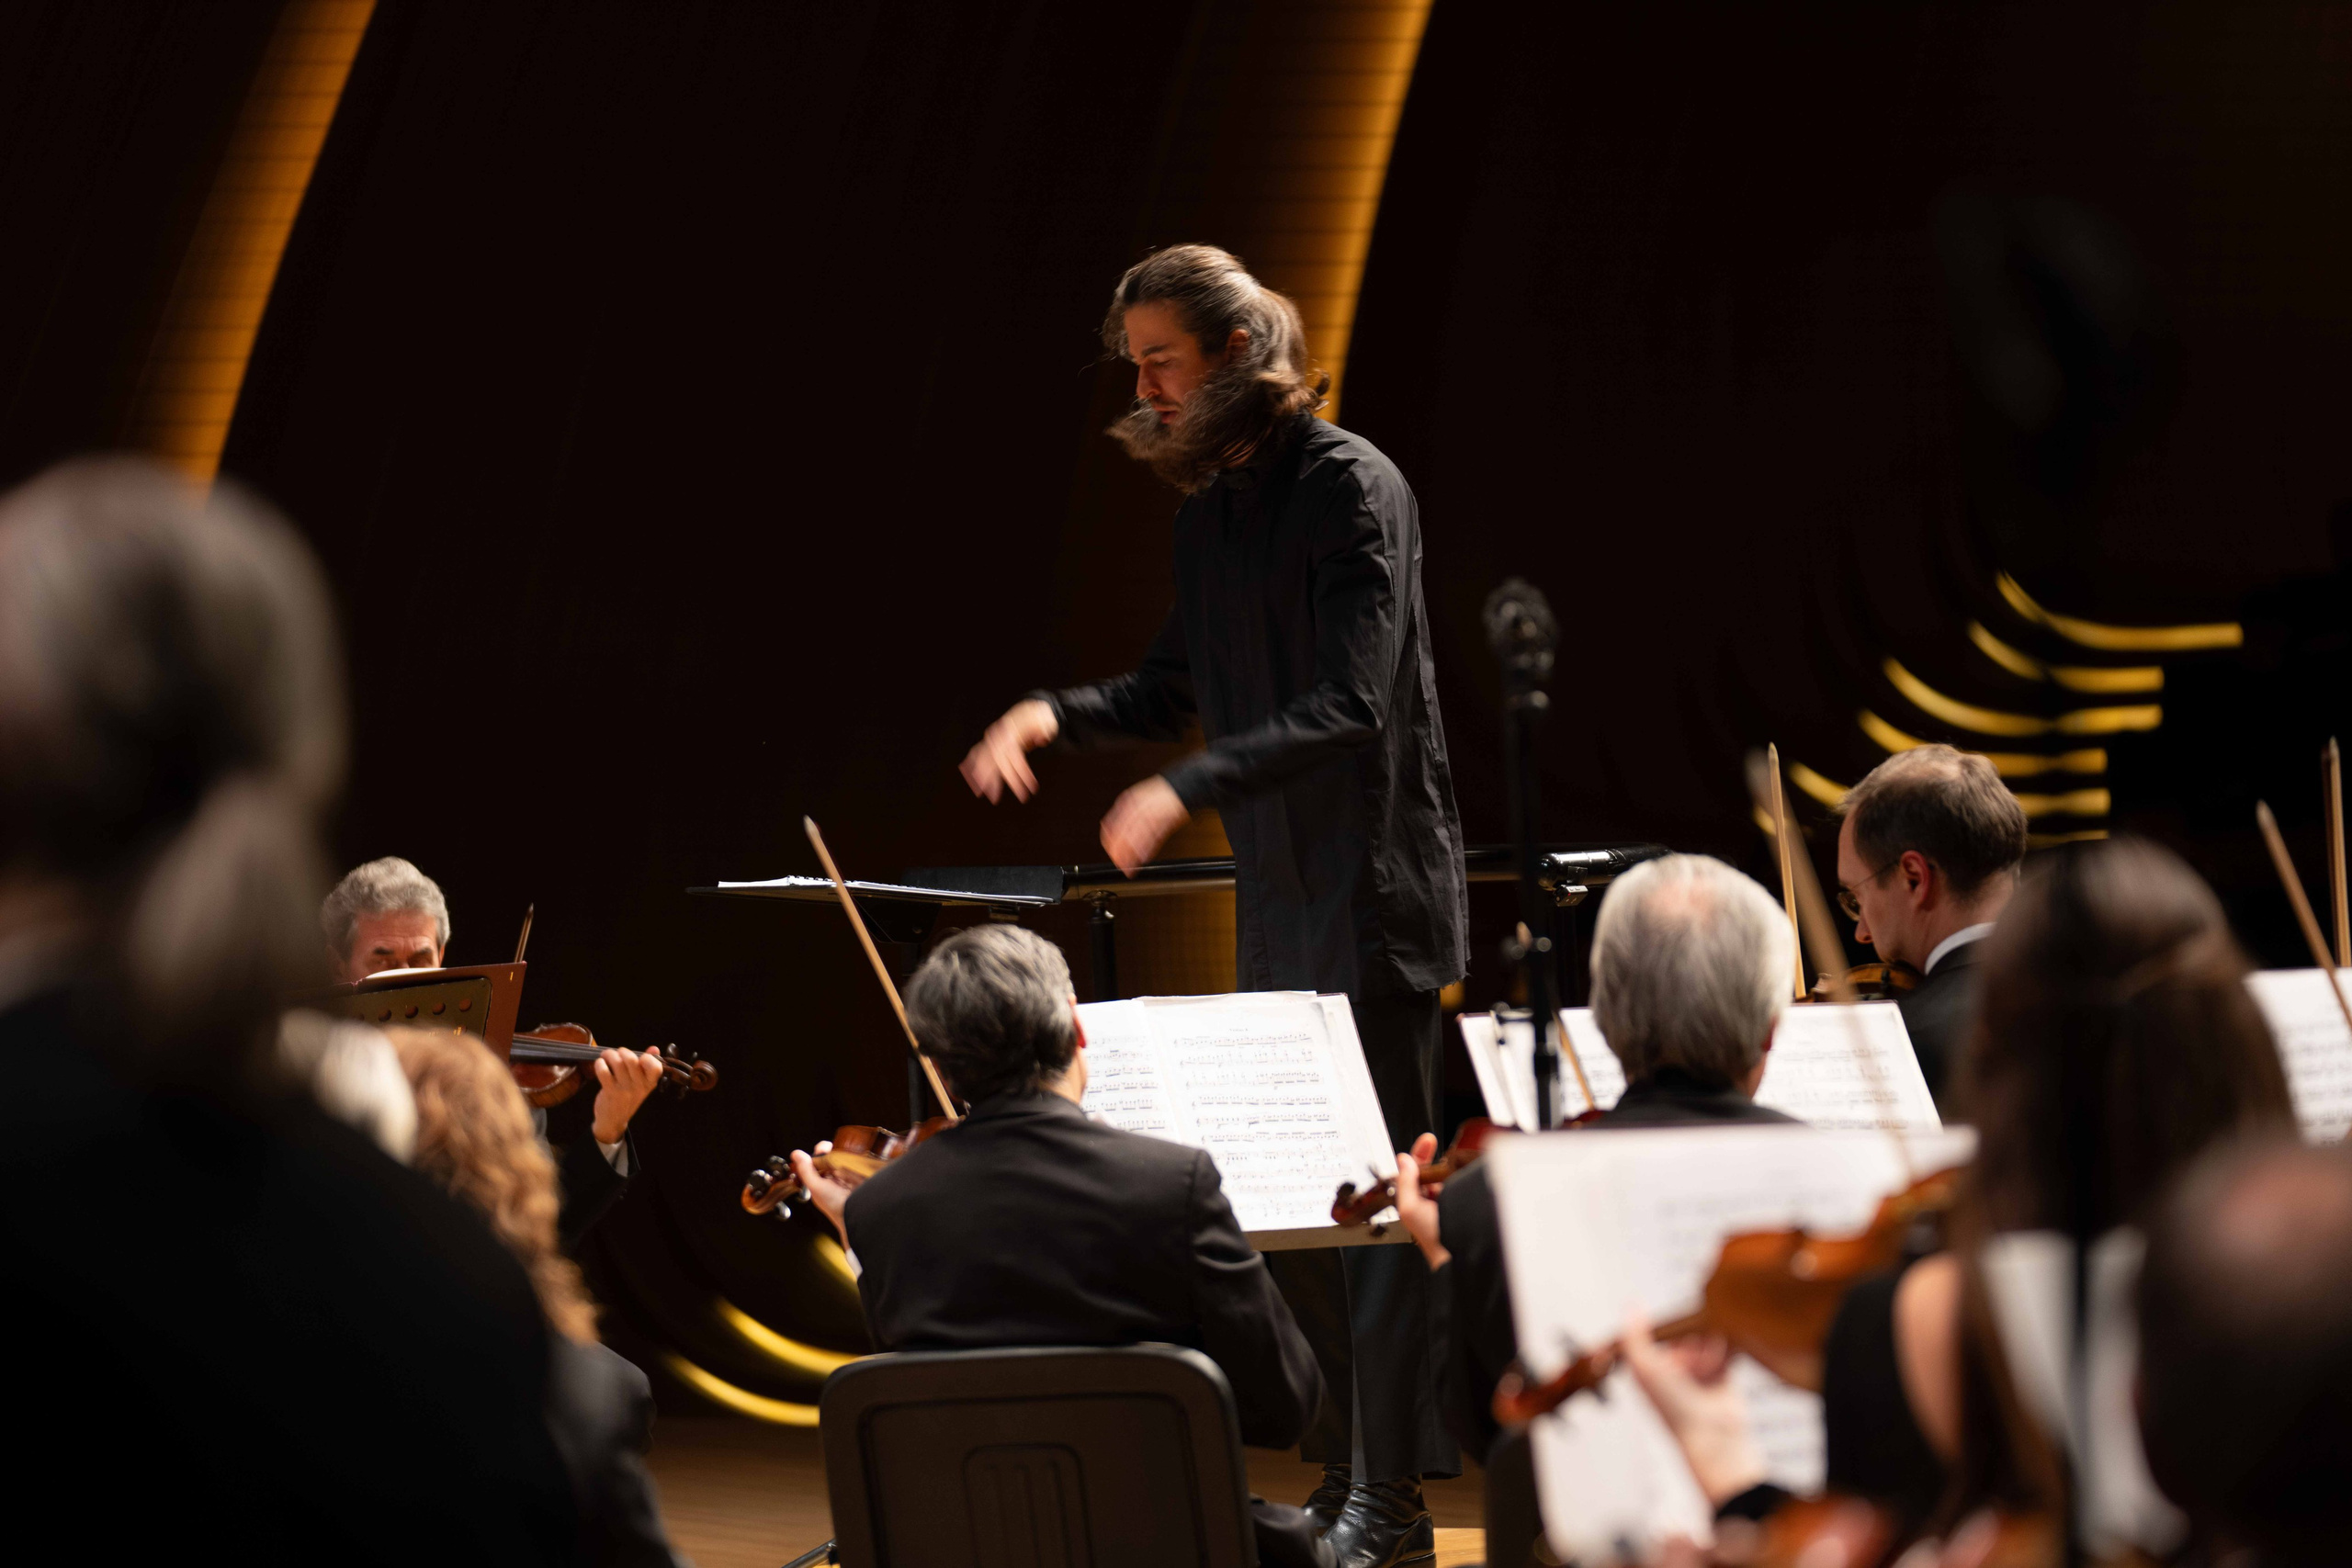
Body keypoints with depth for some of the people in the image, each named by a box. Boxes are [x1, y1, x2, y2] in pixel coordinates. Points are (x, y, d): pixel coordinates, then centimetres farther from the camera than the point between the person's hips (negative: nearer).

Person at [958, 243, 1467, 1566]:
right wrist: (1059, 712, 2)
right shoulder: (1209, 502, 11)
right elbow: (1179, 686, 20)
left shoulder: (1351, 486, -14)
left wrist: (1187, 789, -30)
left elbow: (1349, 705, -23)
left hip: (1374, 886, -9)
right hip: (1277, 894, 9)